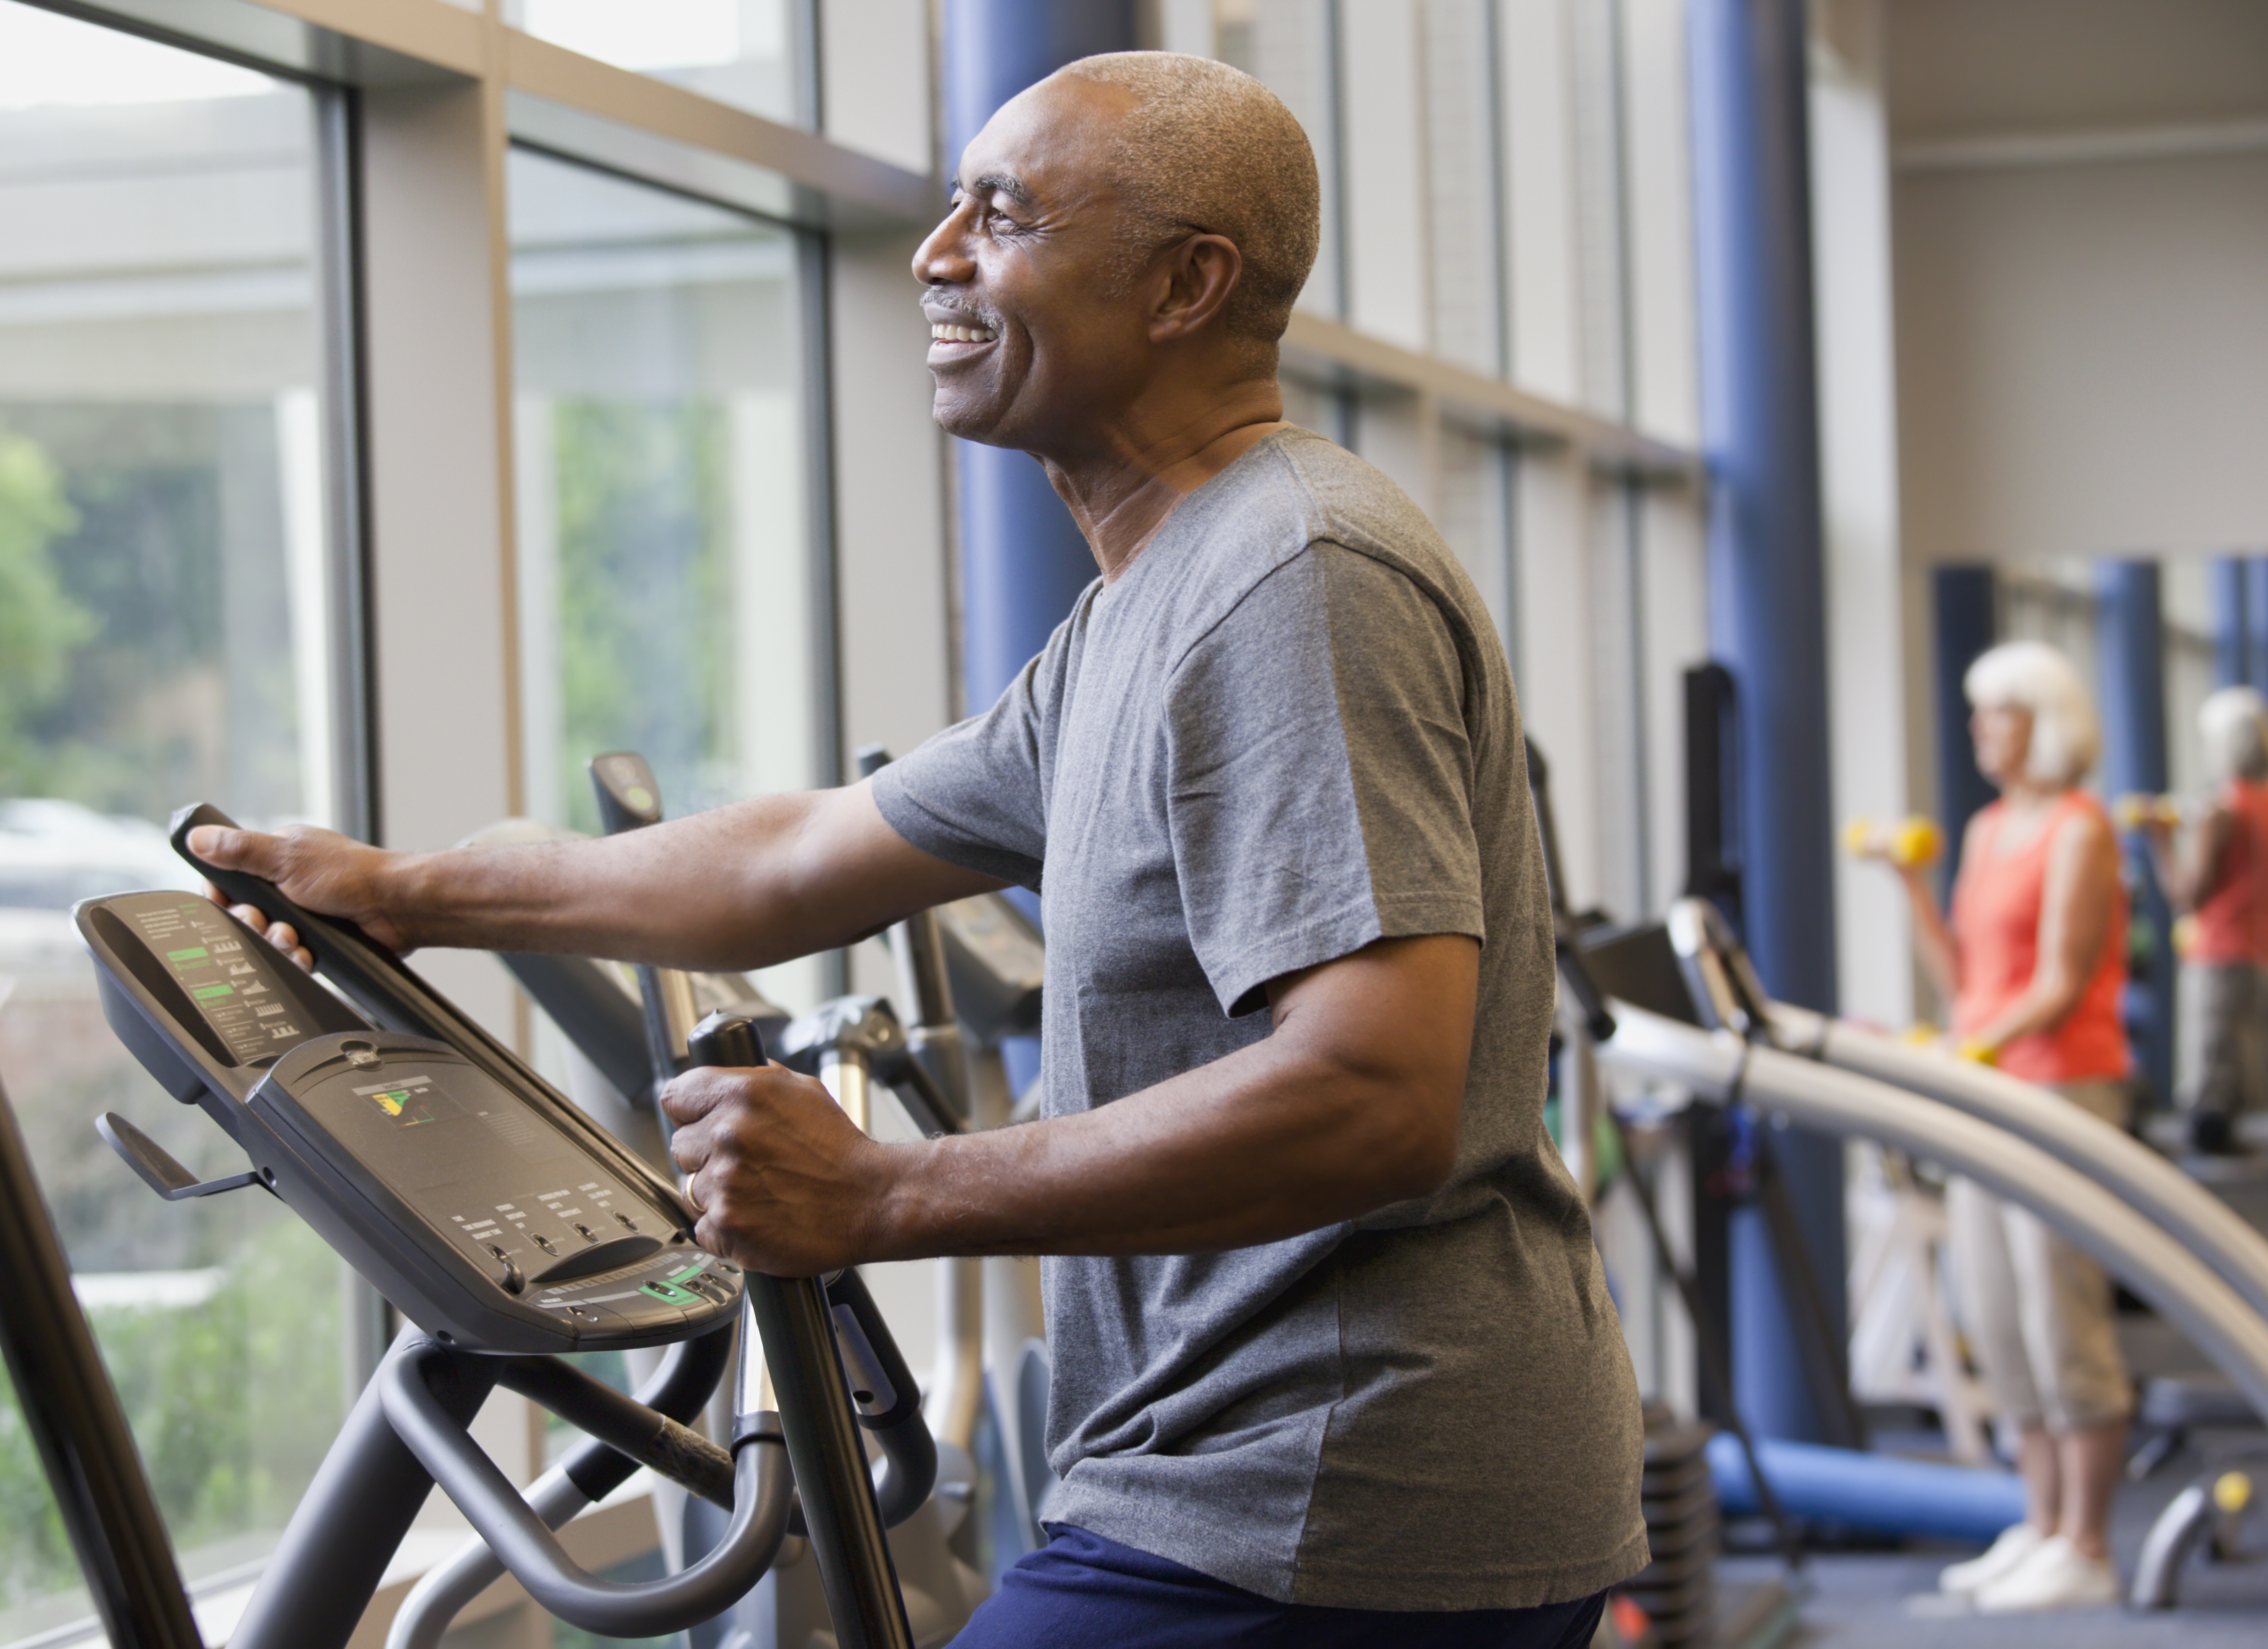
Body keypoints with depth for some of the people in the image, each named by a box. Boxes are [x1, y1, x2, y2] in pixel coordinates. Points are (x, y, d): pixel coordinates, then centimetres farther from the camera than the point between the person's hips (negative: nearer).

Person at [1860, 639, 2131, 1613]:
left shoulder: (2079, 831, -8)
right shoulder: (1987, 832, 16)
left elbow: (2061, 986, -14)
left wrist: (1971, 1050, -25)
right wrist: (1912, 885, 8)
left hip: (2063, 1087, -8)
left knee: (2062, 1321, -7)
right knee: (1995, 1322, 9)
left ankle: (2085, 1552, -2)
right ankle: (2042, 1529, 17)